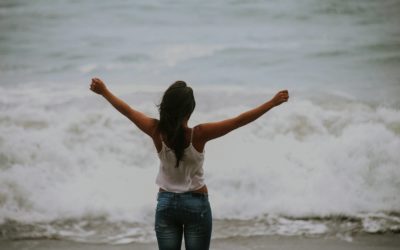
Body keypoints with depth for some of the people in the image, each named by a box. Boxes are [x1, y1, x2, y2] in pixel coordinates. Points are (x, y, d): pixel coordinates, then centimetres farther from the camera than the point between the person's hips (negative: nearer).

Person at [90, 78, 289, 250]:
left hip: (165, 202, 3)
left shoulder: (157, 132, -14)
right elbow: (239, 121, -21)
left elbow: (127, 110, 1)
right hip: (196, 204, -3)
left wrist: (104, 91, 15)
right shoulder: (199, 135, -21)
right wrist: (272, 103, -16)